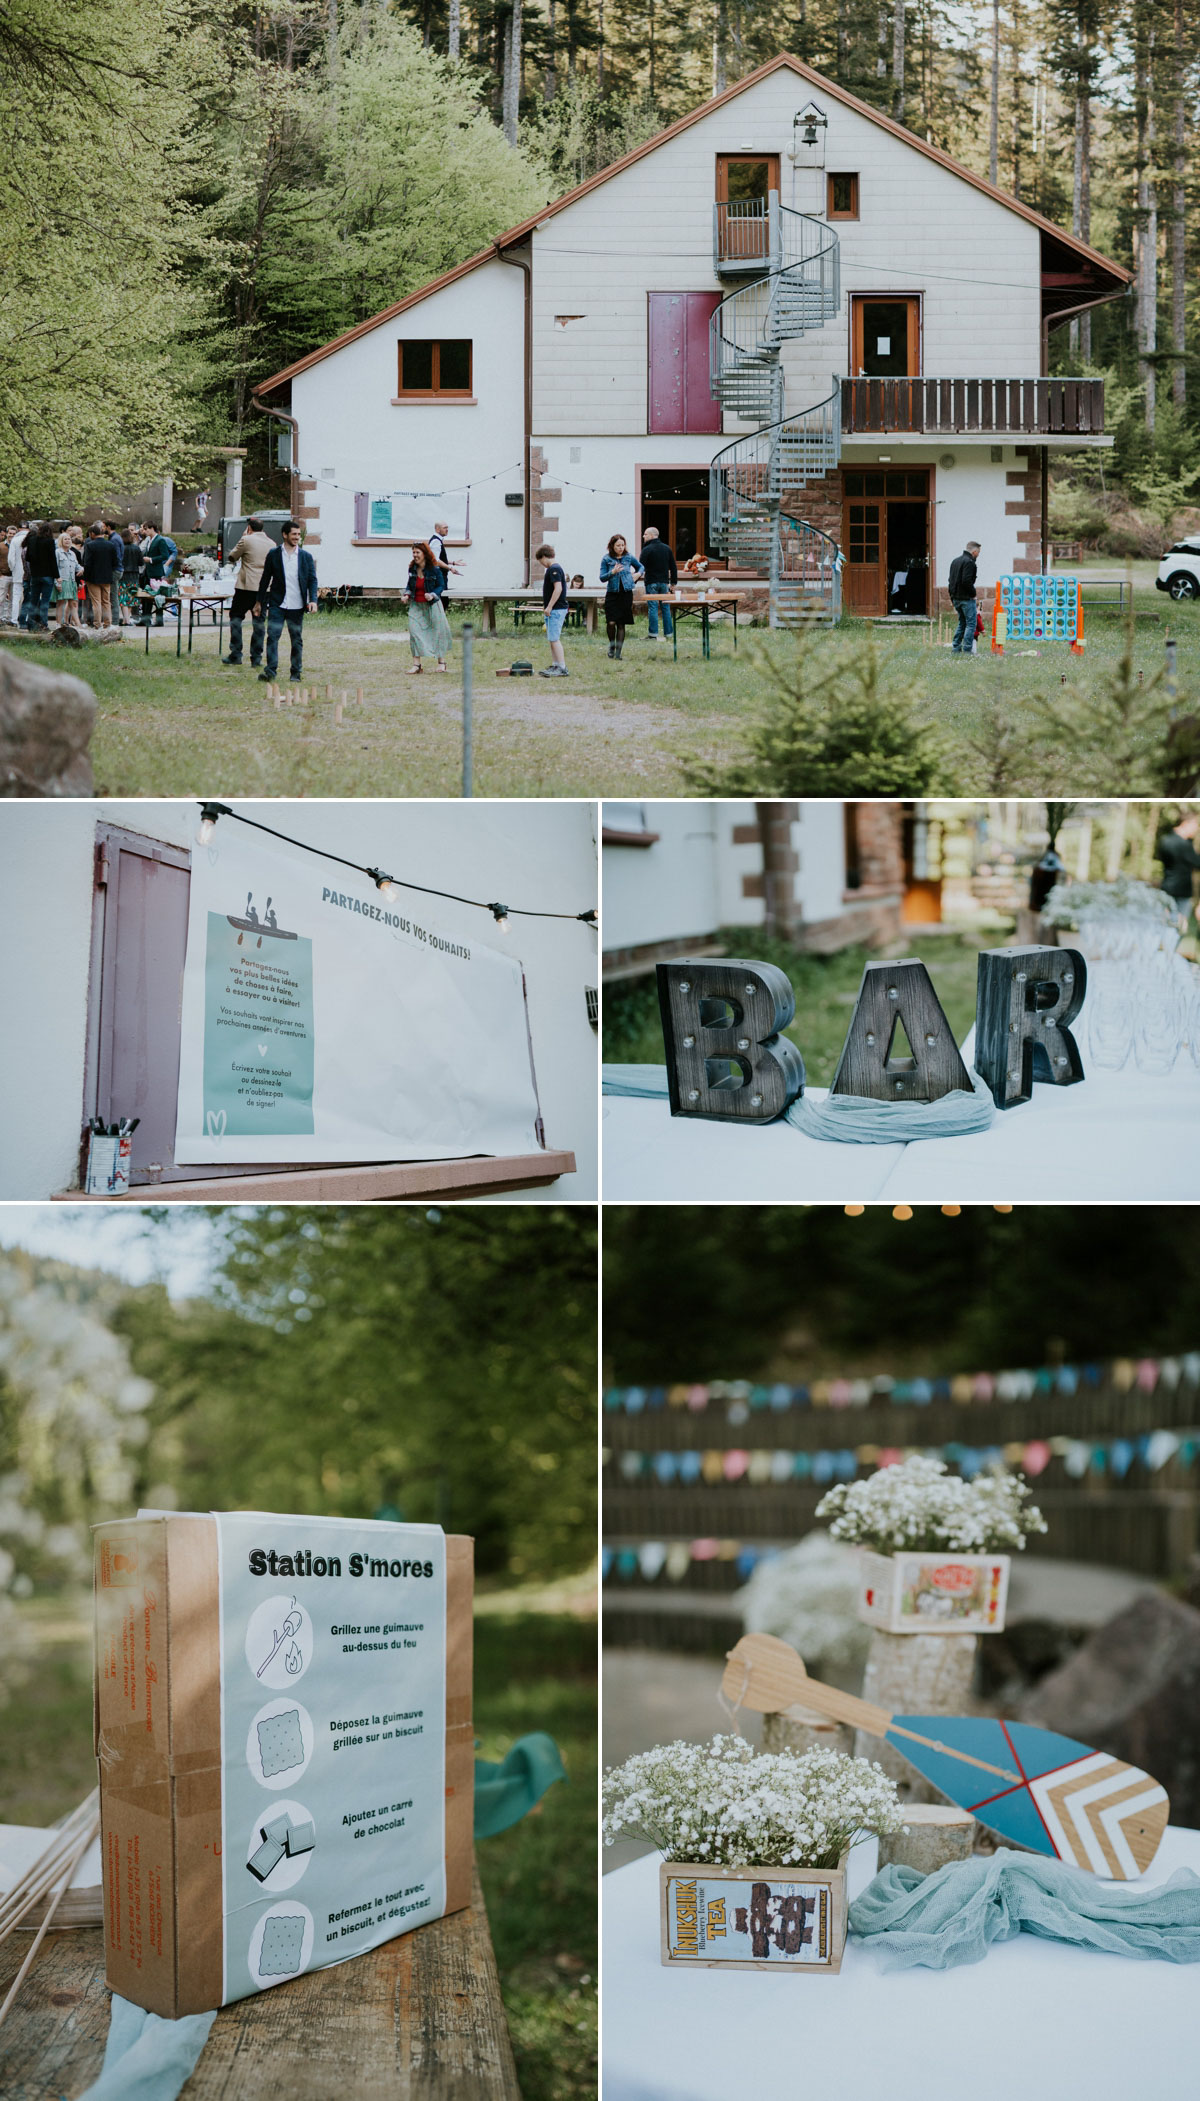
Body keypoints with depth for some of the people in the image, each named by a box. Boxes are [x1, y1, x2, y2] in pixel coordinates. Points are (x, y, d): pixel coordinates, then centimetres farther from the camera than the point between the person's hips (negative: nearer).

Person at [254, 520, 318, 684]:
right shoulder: (273, 554, 4)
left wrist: (313, 600, -9)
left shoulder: (306, 556, 5)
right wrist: (259, 602, 10)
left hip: (297, 606, 1)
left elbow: (312, 579, 5)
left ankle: (296, 672, 15)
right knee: (272, 635, -10)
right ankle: (270, 670, -11)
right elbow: (265, 579, 9)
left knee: (296, 639, 6)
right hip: (277, 604, -1)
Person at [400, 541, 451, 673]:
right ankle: (416, 663, -1)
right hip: (416, 605, 4)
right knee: (414, 631, -5)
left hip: (432, 605, -4)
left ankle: (441, 661, 20)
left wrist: (432, 595, -24)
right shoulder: (412, 569, -1)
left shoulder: (434, 570, -14)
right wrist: (406, 595, -5)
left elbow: (440, 586, -6)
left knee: (438, 630, 4)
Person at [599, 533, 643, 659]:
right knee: (611, 622, -13)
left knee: (621, 624, 3)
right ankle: (612, 646, 13)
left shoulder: (628, 557, 6)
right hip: (612, 594, -2)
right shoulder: (606, 559, -1)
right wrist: (613, 572, -19)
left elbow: (641, 567, 23)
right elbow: (602, 578, -3)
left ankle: (618, 652, 9)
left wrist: (637, 574, 3)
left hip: (626, 594, 2)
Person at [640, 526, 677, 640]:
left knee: (653, 607, -4)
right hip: (664, 582, 5)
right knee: (666, 607, 9)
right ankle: (669, 634, 9)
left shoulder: (647, 549, -9)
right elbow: (673, 567, 13)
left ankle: (653, 635, -7)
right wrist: (673, 582, 17)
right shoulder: (667, 548, 10)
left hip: (651, 583, -5)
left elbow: (641, 567, -13)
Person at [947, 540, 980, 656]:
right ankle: (967, 650, -8)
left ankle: (956, 649, 15)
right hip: (966, 599, -9)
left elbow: (951, 580, 17)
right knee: (971, 623, -4)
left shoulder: (955, 561, 15)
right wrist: (973, 593, -9)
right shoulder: (969, 562, -14)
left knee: (962, 623, 18)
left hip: (956, 598, 9)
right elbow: (966, 581, -23)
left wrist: (952, 597, 19)